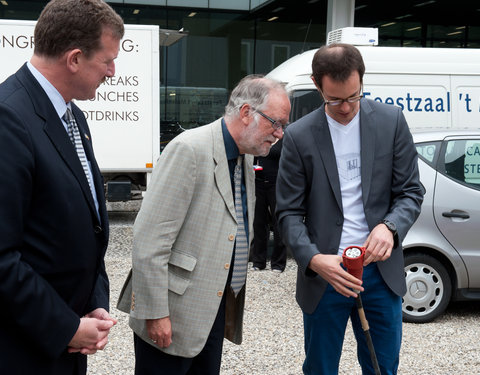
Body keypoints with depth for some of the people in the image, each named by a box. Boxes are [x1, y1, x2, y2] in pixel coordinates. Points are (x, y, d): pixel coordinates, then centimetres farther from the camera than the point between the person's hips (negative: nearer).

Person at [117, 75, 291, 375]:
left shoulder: (244, 158, 11)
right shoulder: (190, 150, -17)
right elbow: (150, 239, -20)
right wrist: (155, 313, -20)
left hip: (216, 309, 8)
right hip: (176, 311, -8)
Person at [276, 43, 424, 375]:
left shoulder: (391, 121, -1)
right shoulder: (299, 136, -5)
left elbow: (411, 192, 2)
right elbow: (289, 213, -3)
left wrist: (389, 226, -19)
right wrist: (313, 259, -20)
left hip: (380, 272, 1)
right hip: (324, 274, -1)